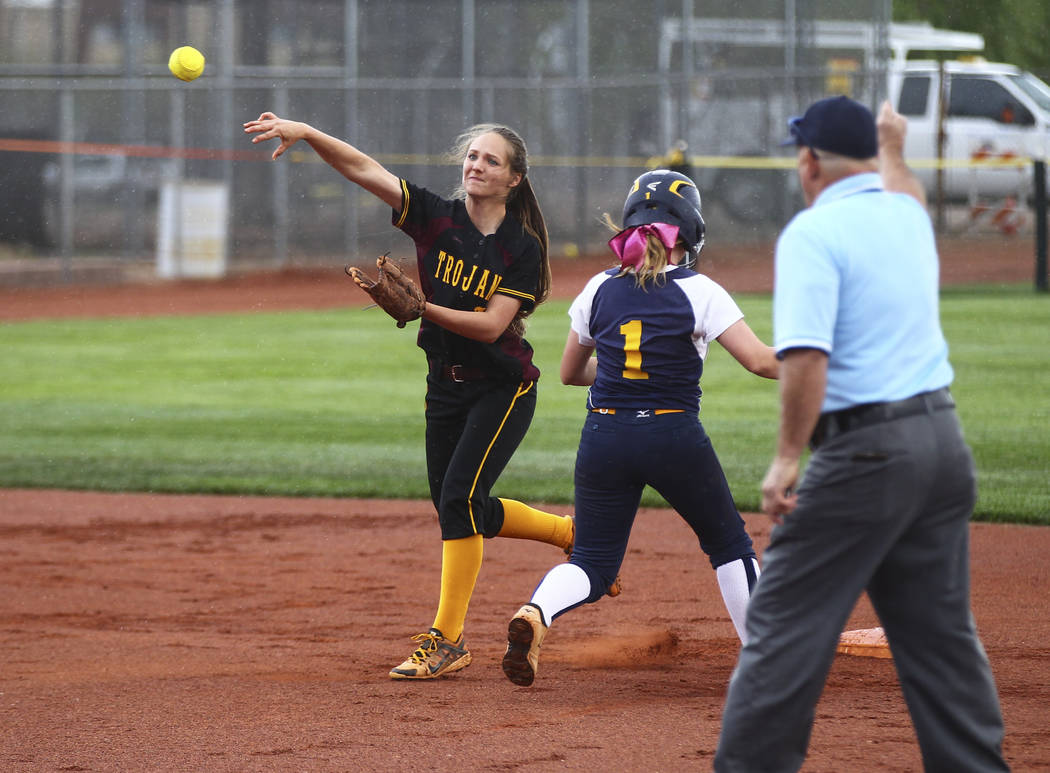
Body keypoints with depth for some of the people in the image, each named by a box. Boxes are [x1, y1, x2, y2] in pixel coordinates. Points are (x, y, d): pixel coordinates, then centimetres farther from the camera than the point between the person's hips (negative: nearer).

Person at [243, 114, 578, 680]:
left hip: (503, 388, -5)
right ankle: (570, 532, 36)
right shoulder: (436, 218, -5)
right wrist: (306, 133, -27)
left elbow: (492, 325, -21)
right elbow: (364, 169, -15)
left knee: (459, 497, -16)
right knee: (458, 509, 12)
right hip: (446, 385, 5)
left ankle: (446, 640, -10)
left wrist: (422, 307, -32)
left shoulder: (522, 249, -13)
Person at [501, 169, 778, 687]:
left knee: (593, 562, 8)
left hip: (604, 435, 3)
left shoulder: (600, 289, 4)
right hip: (675, 437, -3)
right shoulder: (699, 292, -7)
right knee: (729, 545, 18)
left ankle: (536, 613, -23)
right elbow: (760, 360, -13)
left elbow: (570, 371, 16)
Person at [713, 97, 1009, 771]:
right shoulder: (910, 216, 12)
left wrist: (787, 458, -21)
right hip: (944, 440, 8)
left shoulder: (813, 232, -10)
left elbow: (806, 356, -22)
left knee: (788, 621, -2)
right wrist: (894, 150, 58)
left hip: (864, 451, -7)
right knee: (942, 633, 11)